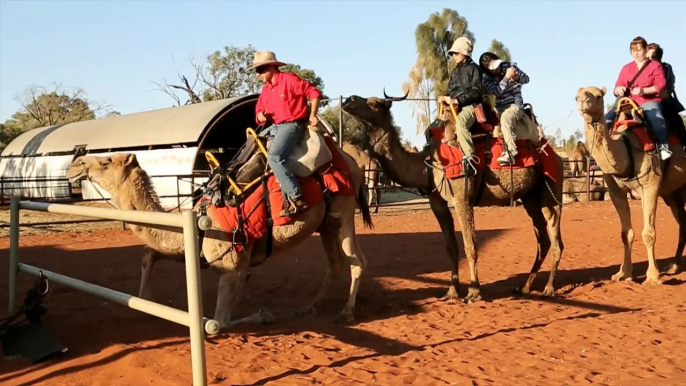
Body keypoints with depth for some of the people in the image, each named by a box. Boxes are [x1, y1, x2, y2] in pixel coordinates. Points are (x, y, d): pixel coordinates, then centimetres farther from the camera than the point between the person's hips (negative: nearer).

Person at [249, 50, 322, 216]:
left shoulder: (289, 79, -7)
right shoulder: (265, 90, 16)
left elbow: (314, 92, -8)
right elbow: (259, 111, 18)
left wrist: (312, 115, -12)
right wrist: (261, 116, -6)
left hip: (292, 125, -9)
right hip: (275, 127, 9)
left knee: (274, 157, -28)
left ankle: (296, 199, -28)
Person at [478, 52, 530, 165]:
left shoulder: (510, 66, -2)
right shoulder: (486, 78, -1)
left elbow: (526, 78, 8)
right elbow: (497, 91, -16)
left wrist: (517, 78, -14)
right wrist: (507, 77, -25)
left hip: (516, 105, -4)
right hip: (500, 107, 4)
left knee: (505, 117, -35)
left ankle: (511, 153, -43)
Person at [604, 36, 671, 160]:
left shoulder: (655, 65, 8)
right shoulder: (626, 68, 19)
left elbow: (661, 84, -4)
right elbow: (617, 87, 16)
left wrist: (643, 91, -19)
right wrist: (619, 89, -10)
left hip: (649, 100, -4)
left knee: (656, 117, -35)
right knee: (608, 119, -17)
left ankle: (663, 147, -33)